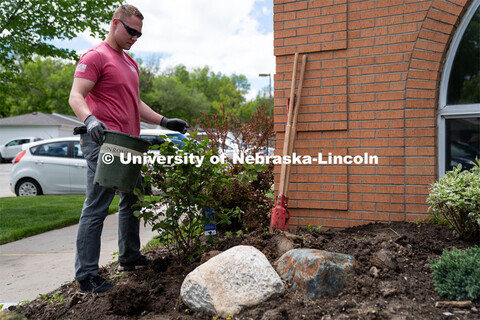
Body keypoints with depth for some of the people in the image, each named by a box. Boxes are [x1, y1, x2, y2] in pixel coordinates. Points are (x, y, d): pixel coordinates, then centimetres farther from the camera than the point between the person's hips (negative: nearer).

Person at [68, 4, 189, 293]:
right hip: (103, 143, -9)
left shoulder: (130, 63, 22)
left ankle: (130, 256, 31)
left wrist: (165, 122, 18)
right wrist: (90, 120, -34)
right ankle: (86, 274, 0)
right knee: (96, 209, -7)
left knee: (133, 201, 17)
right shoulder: (95, 56, -5)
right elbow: (76, 97, -14)